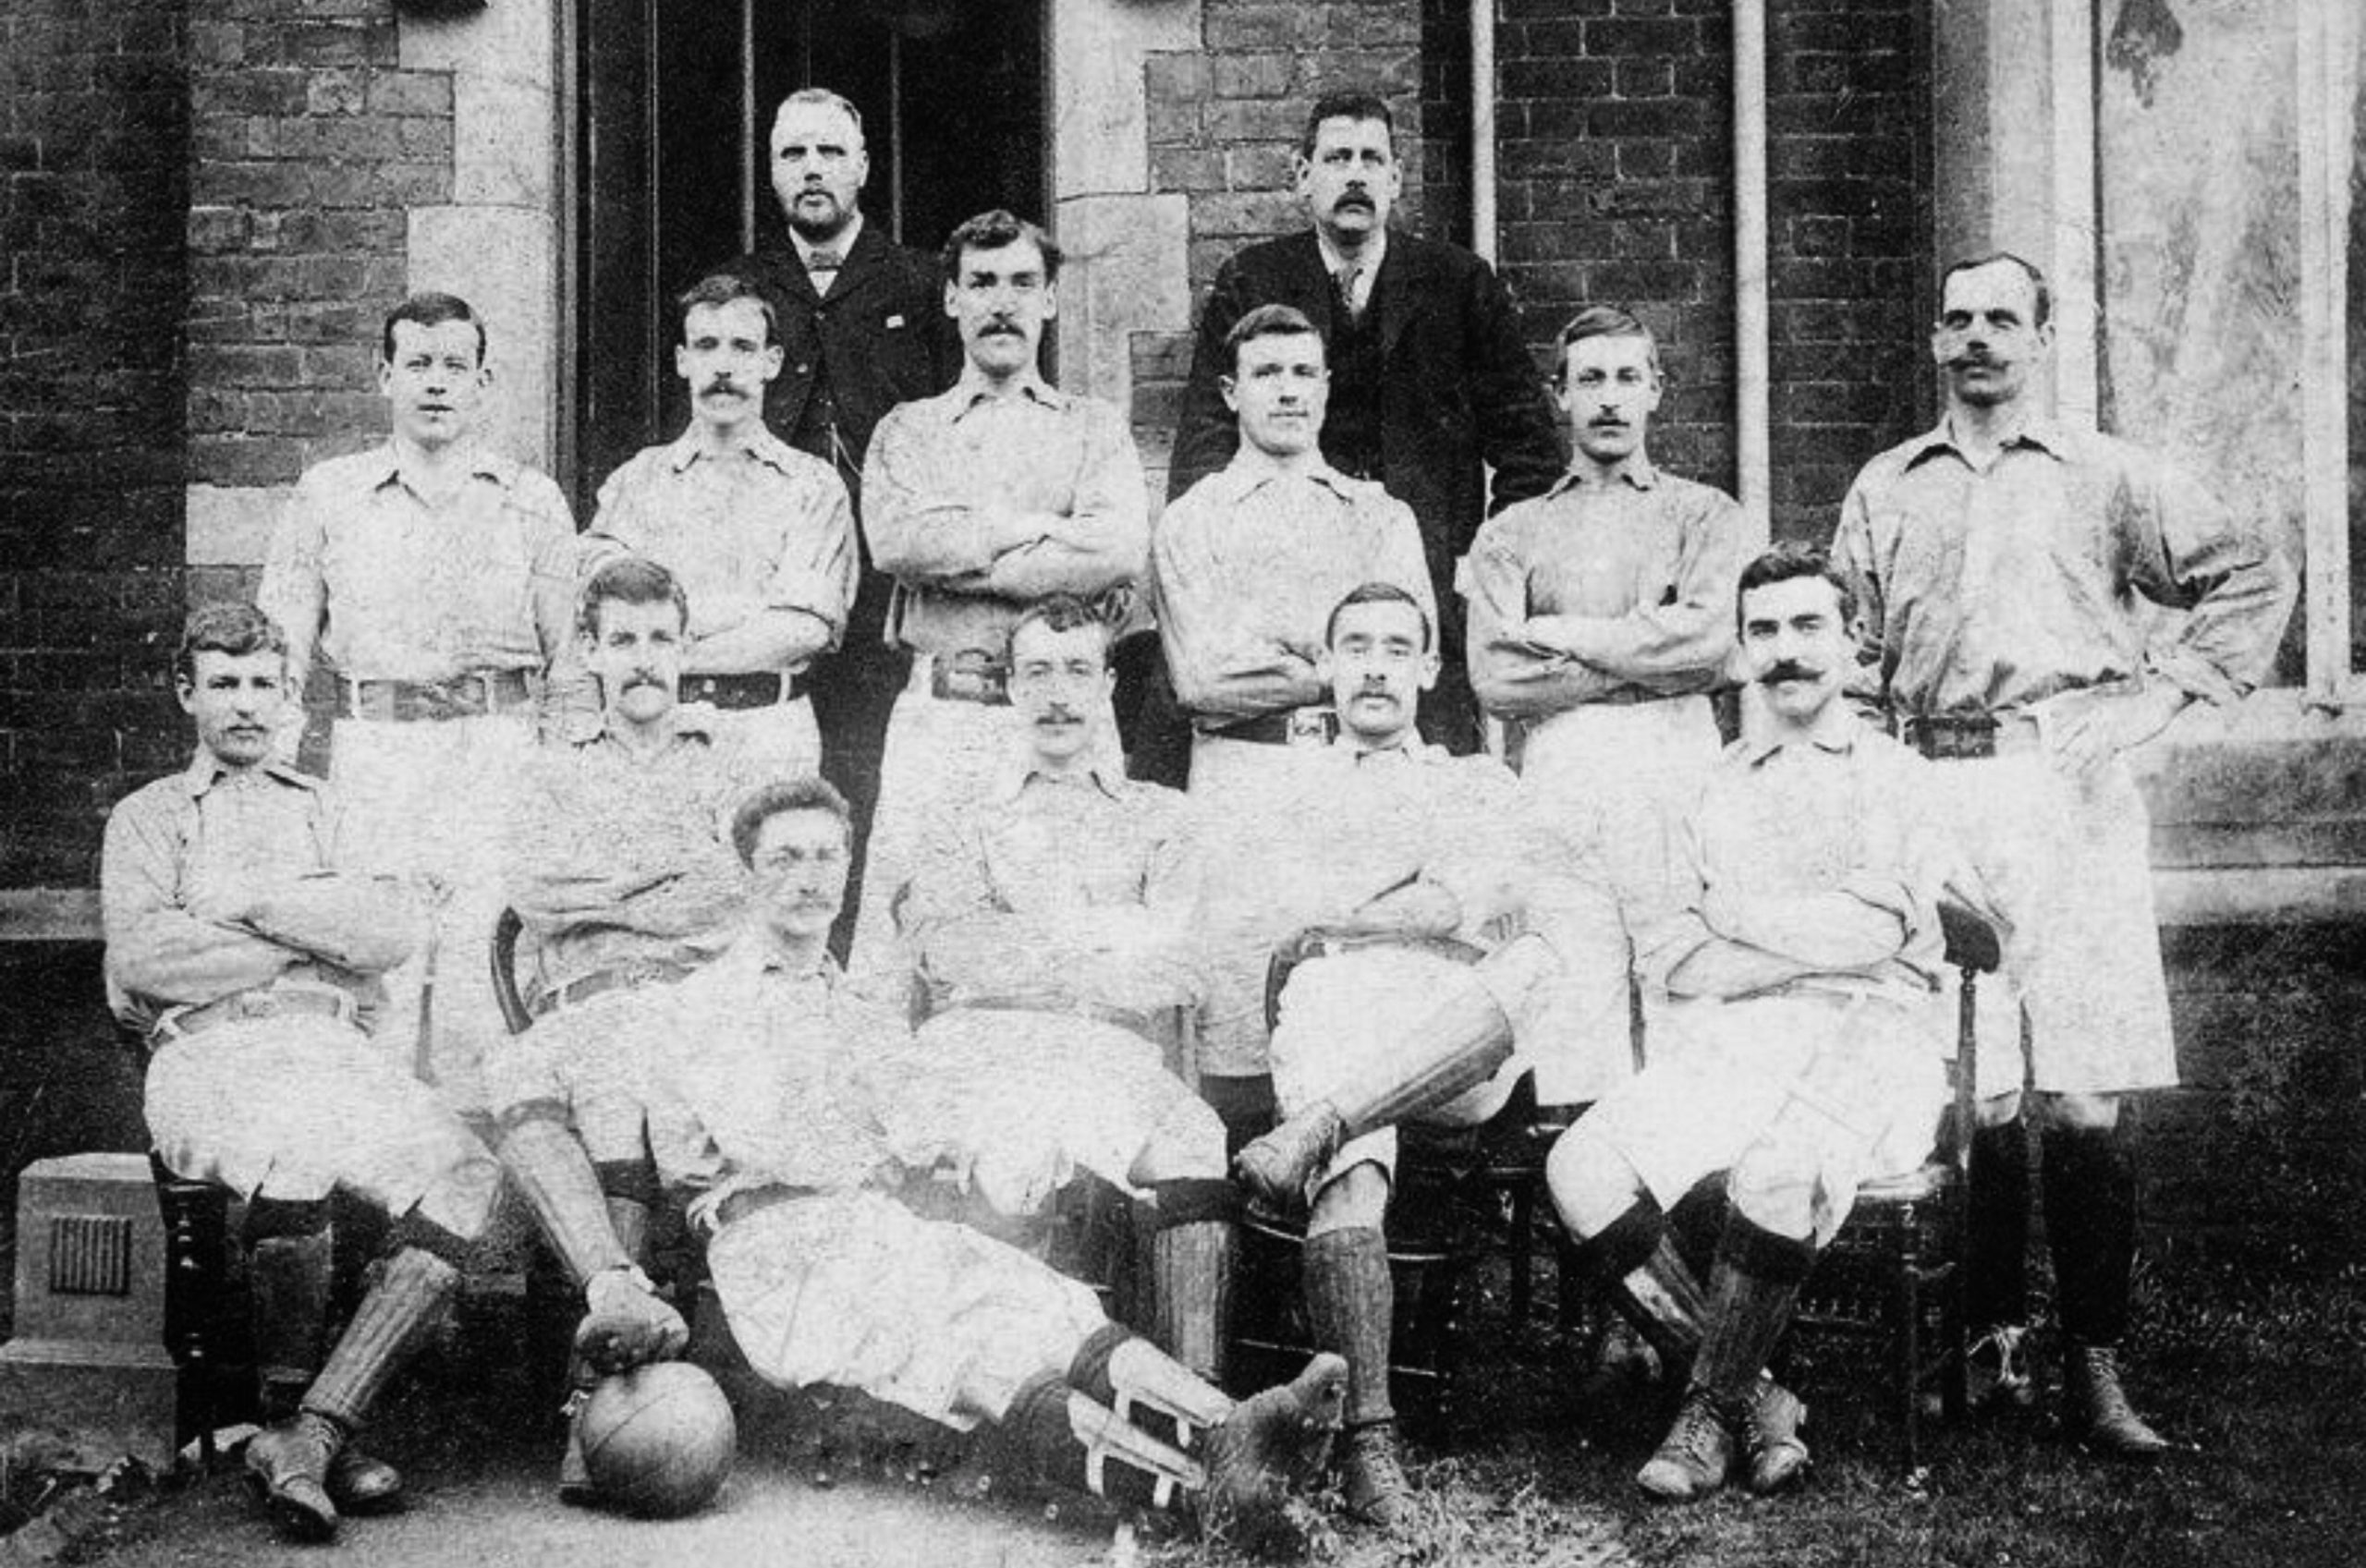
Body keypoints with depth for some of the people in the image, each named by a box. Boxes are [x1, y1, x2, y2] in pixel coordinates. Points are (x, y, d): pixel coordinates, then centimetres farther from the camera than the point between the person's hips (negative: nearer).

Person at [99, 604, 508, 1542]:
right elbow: (142, 955, -2)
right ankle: (294, 1416, -20)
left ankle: (309, 1433, -31)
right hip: (207, 1055, -3)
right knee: (293, 1158, -39)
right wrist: (319, 947, 2)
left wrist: (254, 903, -1)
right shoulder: (148, 816, 20)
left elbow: (394, 929, 8)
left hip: (331, 1048, 3)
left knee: (465, 1174, -28)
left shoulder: (317, 809, 28)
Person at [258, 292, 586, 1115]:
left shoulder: (533, 501, 12)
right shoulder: (327, 495, 12)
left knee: (487, 968, -8)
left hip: (500, 752, 0)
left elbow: (570, 660, 12)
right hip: (373, 750, 0)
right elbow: (281, 655, 11)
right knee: (378, 970, -6)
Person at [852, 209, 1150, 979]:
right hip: (941, 709, 0)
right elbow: (895, 541, -4)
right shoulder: (908, 430, 17)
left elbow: (1122, 553, -5)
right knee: (904, 925, -6)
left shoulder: (1096, 428, 15)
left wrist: (960, 553, -4)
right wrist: (1040, 527, -5)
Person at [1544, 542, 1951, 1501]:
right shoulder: (1721, 788, 22)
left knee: (1775, 1174, -36)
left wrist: (1731, 913, 3)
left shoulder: (1898, 773, 12)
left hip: (1871, 1035, -3)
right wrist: (1813, 939, -4)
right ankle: (1754, 1398, -11)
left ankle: (1716, 1406, -14)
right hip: (1732, 1040, 4)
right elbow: (1667, 964, 10)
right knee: (1581, 1169, -23)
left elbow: (1875, 928, -5)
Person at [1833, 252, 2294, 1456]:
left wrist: (2160, 693, 3)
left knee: (2083, 1098, -6)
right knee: (1976, 1094, -1)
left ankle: (2094, 1361, 0)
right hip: (1931, 793, 2)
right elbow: (1849, 647, 18)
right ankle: (1993, 1336, 11)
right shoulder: (1885, 489, 18)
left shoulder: (2107, 477, 12)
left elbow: (2254, 576, 13)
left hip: (2066, 784, -1)